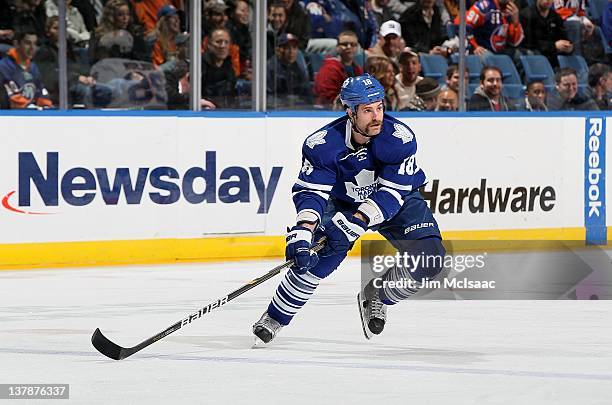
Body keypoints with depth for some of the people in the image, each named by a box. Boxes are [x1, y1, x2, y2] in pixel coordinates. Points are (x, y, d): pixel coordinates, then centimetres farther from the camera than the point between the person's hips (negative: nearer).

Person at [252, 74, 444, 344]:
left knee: (430, 258, -18)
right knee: (325, 253, -25)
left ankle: (377, 296, 9)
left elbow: (392, 193, -29)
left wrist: (356, 222, -40)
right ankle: (274, 319, -10)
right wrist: (303, 230, -43)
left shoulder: (400, 138, -28)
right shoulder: (322, 144, -26)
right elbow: (310, 191, -25)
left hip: (396, 201, 1)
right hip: (342, 200, -1)